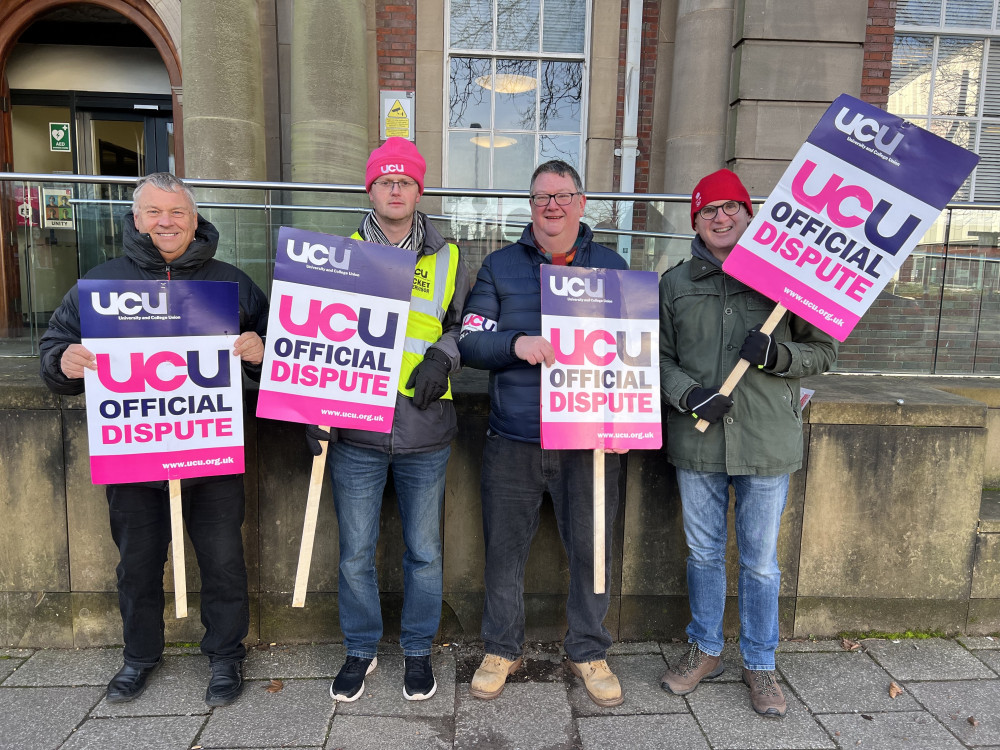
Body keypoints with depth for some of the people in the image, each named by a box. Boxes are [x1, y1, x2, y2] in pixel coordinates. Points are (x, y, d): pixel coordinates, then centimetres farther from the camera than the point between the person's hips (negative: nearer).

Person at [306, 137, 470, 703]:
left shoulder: (448, 259, 6)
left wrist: (442, 355, -8)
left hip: (426, 431, 0)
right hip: (355, 430, 0)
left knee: (425, 551, 12)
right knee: (357, 553, 11)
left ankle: (418, 650, 34)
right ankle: (362, 650, 34)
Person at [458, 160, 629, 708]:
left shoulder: (612, 266, 9)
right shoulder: (500, 266, 6)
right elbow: (469, 341, 0)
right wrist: (517, 344, -20)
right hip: (513, 441, 0)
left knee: (590, 549, 11)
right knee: (504, 549, 11)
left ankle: (588, 651, 34)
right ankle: (501, 649, 33)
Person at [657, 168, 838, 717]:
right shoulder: (675, 283, 6)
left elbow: (823, 351, 4)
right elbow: (660, 357, 5)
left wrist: (773, 354, -15)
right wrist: (689, 394, -13)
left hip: (767, 441, -1)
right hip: (696, 440, 2)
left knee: (760, 560, 10)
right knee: (703, 552, 15)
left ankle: (759, 663, 31)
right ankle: (705, 651, 35)